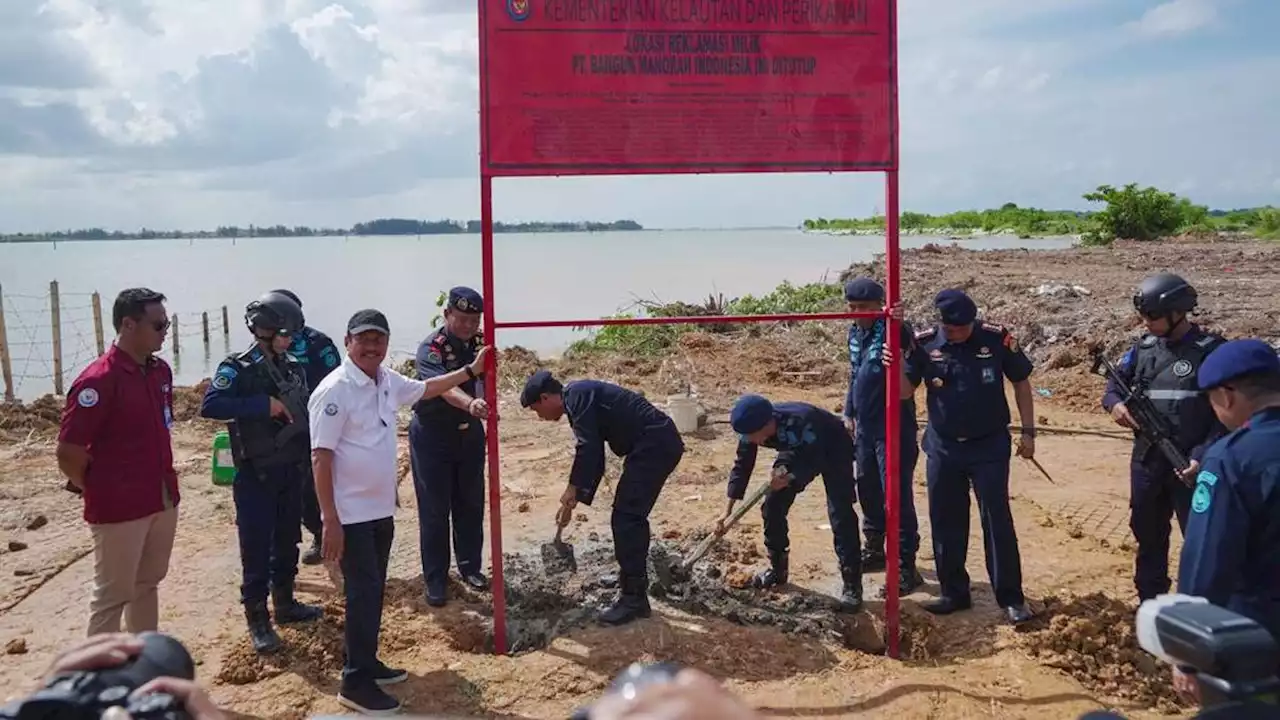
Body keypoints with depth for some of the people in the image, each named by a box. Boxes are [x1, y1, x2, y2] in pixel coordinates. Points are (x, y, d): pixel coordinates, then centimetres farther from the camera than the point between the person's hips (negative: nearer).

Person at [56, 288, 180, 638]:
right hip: (119, 510, -7)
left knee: (147, 584, 18)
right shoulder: (98, 380, -18)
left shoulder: (160, 371, 5)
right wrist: (101, 494, -3)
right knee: (112, 595, 5)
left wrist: (164, 483, 12)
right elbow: (68, 454, -16)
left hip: (162, 501, 7)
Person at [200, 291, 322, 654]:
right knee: (256, 549, 0)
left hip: (291, 470, 6)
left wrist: (306, 458, 5)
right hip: (255, 475, -6)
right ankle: (258, 620, 10)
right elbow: (210, 406, -28)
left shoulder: (293, 367, 6)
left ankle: (285, 603, 31)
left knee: (288, 542, 16)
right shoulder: (237, 369, -13)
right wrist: (263, 405, -29)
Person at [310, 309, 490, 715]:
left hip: (382, 510, 8)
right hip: (351, 514, -8)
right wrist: (330, 521, -23)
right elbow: (320, 458, -20)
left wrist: (471, 371, 24)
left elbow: (425, 389, 27)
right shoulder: (334, 391, -18)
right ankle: (356, 682, 5)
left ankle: (367, 663, 30)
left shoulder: (388, 381, 5)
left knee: (374, 590, 17)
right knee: (363, 592, -5)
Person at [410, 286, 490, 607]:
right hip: (432, 436, -5)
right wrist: (470, 404, -60)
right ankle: (435, 580, 12)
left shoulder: (480, 344, -4)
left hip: (469, 433, 5)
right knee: (434, 511, 1)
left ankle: (470, 566, 29)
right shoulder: (430, 349, -23)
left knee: (471, 504, 13)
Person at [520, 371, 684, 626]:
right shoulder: (583, 398, 22)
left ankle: (633, 599, -2)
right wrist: (576, 500, 23)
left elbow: (587, 448, -18)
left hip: (653, 445, -10)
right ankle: (632, 579, 29)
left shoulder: (576, 395, -8)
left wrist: (573, 488, -8)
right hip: (661, 443, 10)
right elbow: (594, 460, 25)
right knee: (631, 517, 18)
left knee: (626, 519, -7)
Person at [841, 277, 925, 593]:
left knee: (897, 497, -6)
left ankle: (906, 567, 1)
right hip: (864, 428, 8)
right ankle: (874, 549, 35)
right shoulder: (855, 333, 9)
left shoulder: (895, 331, -16)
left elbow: (907, 388, -26)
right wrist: (848, 414, 20)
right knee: (867, 490, 19)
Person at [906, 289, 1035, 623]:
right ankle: (954, 592, 23)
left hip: (989, 446, -2)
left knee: (997, 520, -1)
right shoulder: (924, 344, -7)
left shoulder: (996, 339, -11)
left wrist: (1028, 431, 0)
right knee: (945, 522, 10)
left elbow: (1021, 383, 1)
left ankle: (1011, 598, 9)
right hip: (942, 448, 3)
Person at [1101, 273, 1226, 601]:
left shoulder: (1212, 351, -10)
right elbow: (1115, 383, 14)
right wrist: (1115, 403, -10)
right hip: (1146, 462, 6)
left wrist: (1203, 457, -19)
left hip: (1190, 466, -6)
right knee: (1148, 537, 17)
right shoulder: (1143, 347, 6)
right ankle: (1150, 607, 33)